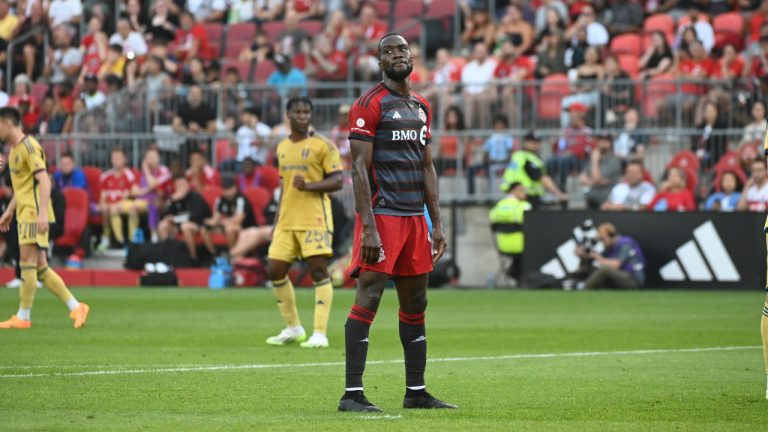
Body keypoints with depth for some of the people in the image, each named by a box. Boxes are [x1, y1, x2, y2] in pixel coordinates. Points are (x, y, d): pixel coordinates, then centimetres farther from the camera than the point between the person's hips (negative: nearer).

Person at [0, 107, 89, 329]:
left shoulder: (29, 147, -13)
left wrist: (42, 212, -27)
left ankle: (23, 317, -4)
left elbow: (44, 181, -20)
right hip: (25, 215, 10)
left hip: (34, 215, -10)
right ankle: (76, 307, 8)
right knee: (40, 268, 7)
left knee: (27, 263, -8)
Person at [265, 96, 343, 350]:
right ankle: (293, 329, 18)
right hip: (287, 220, 6)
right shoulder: (282, 148, 15)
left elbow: (337, 181, -9)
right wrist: (277, 222, 20)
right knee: (275, 271, 4)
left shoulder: (323, 146, -4)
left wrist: (308, 185, -23)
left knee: (319, 270, -11)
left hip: (314, 219, -6)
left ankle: (320, 333, -11)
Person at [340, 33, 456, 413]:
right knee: (368, 299, -11)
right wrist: (369, 227, -19)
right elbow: (360, 168, -12)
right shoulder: (371, 104, -7)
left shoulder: (421, 107, 16)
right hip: (382, 214, -8)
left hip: (415, 217, 8)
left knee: (415, 304, 11)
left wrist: (437, 223, 15)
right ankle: (352, 394, -11)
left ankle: (416, 392, 18)